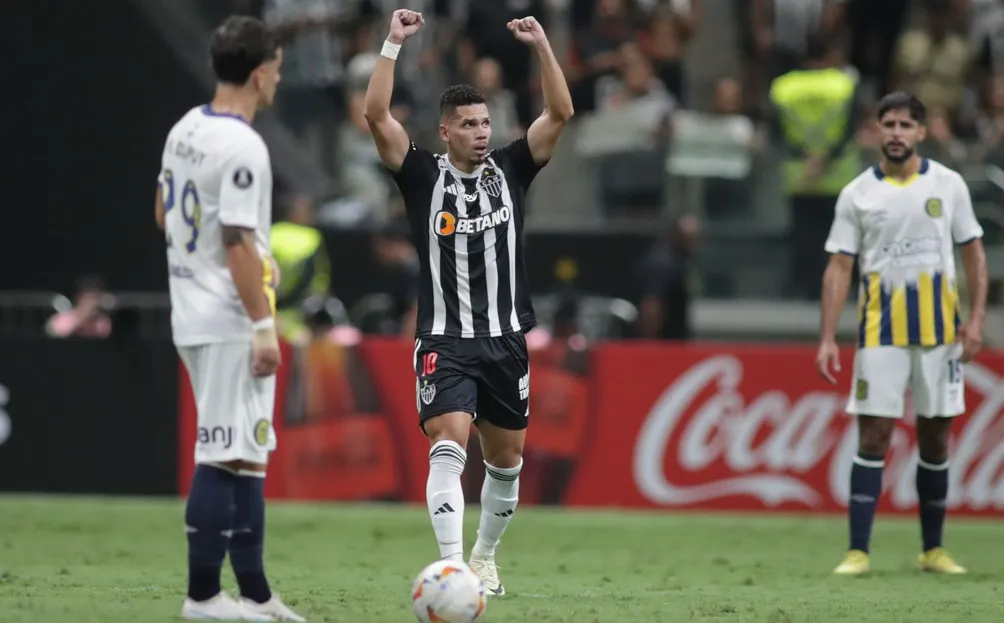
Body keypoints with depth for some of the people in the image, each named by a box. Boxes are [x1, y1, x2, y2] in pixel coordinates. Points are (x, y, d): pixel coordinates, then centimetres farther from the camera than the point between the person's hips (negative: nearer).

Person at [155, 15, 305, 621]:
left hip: (192, 315, 10)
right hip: (231, 320, -10)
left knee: (244, 455, 14)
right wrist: (264, 328, -19)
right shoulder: (244, 149, -19)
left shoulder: (184, 130, 9)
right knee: (226, 457, -5)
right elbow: (237, 243, -22)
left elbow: (165, 215, 20)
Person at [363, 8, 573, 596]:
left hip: (507, 340, 4)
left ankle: (485, 555, 34)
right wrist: (394, 45, -17)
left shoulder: (510, 171, 6)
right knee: (448, 448, -20)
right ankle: (453, 566, -28)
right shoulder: (424, 176, -2)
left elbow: (561, 113, -1)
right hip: (446, 343, -4)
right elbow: (377, 116, -13)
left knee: (507, 460, 13)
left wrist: (542, 45, -9)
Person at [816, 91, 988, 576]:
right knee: (873, 436, -7)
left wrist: (976, 317, -3)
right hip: (880, 331, -1)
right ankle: (857, 551, -6)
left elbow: (973, 252, 8)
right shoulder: (857, 194, 1)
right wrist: (828, 338, -6)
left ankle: (933, 550, 15)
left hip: (939, 330, 1)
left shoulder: (948, 184, 4)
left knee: (936, 437, 5)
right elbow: (839, 267, 1)